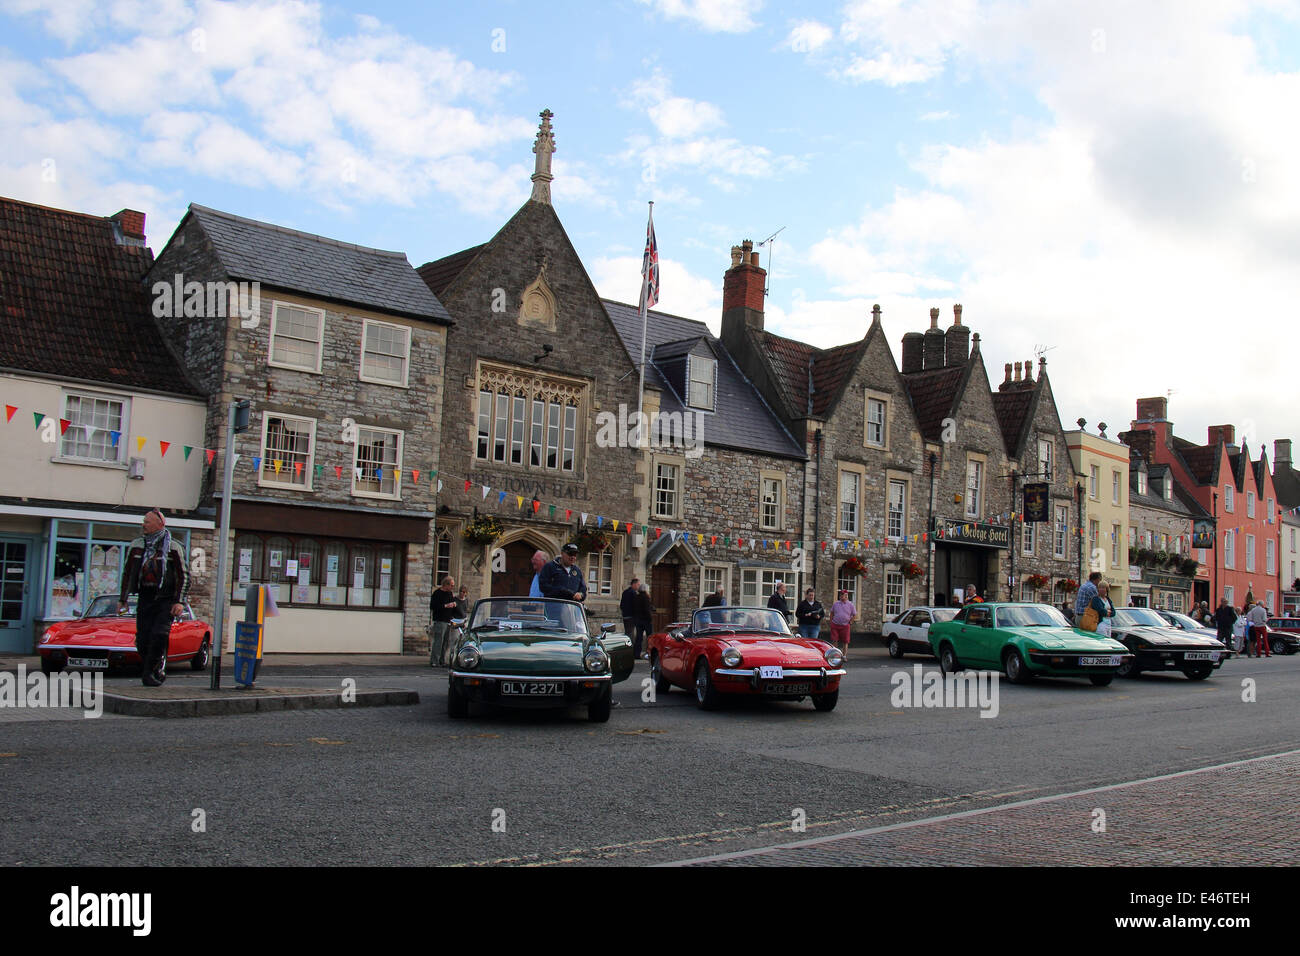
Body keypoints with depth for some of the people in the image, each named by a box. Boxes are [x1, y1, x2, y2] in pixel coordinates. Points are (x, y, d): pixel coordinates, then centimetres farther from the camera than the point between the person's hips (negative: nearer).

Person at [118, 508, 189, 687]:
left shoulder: (173, 548, -2)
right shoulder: (136, 546, 10)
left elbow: (184, 575, -1)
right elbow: (127, 573, 18)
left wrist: (180, 602, -9)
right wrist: (122, 599, 16)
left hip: (166, 598, -4)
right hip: (145, 597, 4)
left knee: (159, 635, -15)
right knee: (142, 640, 0)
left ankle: (152, 673, -3)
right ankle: (150, 673, 14)